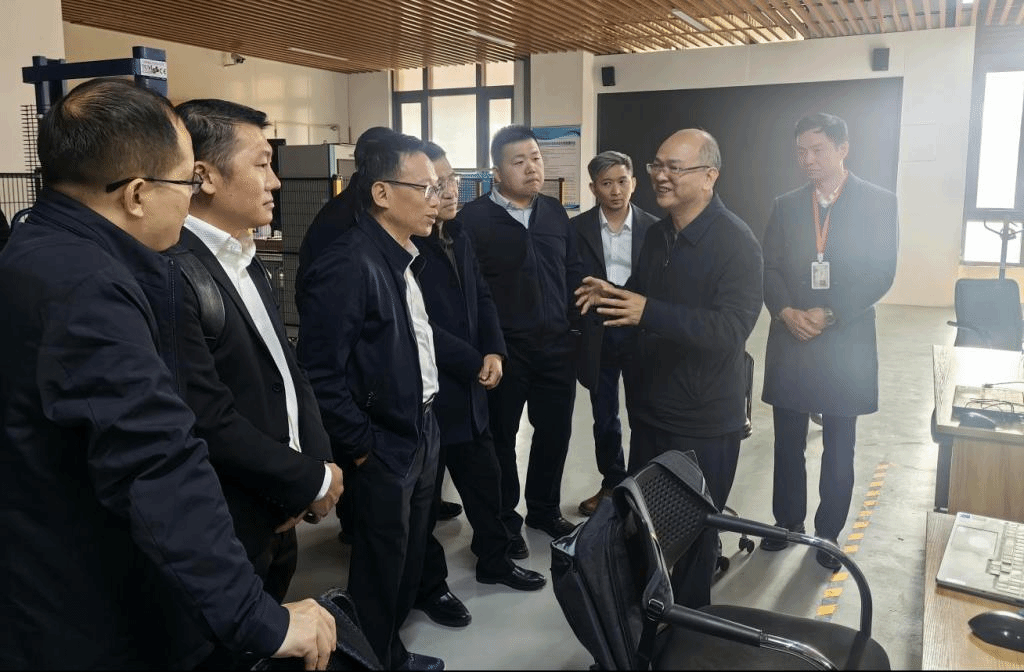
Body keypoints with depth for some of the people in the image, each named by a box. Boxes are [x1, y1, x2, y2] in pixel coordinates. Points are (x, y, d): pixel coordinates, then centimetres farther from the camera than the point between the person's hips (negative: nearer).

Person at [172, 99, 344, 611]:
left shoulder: (245, 261, 8)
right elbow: (211, 422, -26)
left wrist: (317, 462, -5)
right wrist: (312, 481, -14)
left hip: (277, 519, 8)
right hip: (228, 536, -8)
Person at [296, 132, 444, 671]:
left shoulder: (406, 259, 6)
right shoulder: (347, 266, -22)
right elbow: (320, 375, -23)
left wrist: (424, 423, 11)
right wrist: (360, 447, -15)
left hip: (421, 431, 9)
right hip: (382, 448, -8)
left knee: (409, 559, 22)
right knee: (380, 567, 10)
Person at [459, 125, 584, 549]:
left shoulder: (554, 212, 8)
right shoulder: (473, 217, -9)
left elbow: (573, 272, 15)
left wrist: (574, 319, 7)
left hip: (556, 345, 5)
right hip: (503, 349, -5)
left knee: (555, 431, 14)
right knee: (501, 436, 10)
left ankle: (544, 509, 34)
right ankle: (505, 521, 27)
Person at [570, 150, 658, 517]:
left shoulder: (653, 228, -2)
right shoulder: (578, 228, -2)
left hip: (641, 333, 0)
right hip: (598, 336, 1)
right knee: (604, 419, 13)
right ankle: (611, 484, 31)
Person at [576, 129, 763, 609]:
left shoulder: (736, 242, -18)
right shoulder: (657, 234, 7)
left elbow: (730, 328, -28)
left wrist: (648, 312, -36)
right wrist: (612, 296, -2)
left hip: (703, 424, -7)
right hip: (649, 408, 7)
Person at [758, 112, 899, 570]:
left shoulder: (879, 203, -1)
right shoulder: (786, 205, 8)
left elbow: (881, 274, -8)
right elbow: (769, 268, 4)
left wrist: (829, 314, -17)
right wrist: (787, 312, -14)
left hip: (845, 343, -2)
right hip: (790, 340, 3)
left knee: (838, 450, 8)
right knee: (788, 444, 11)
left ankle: (828, 533, 24)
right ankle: (788, 522, 28)